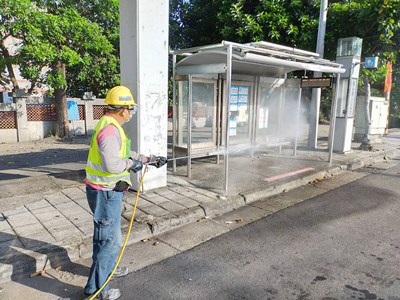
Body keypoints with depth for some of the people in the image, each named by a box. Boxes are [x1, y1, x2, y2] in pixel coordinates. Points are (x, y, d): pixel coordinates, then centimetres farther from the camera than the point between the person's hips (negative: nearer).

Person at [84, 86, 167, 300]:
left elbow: (126, 153, 19)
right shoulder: (110, 129, -23)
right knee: (110, 239, 2)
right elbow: (112, 164, -34)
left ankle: (108, 268, 47)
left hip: (106, 190, 10)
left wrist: (150, 159, 19)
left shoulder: (110, 126, 10)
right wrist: (131, 163, -17)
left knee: (105, 233, 26)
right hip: (105, 193, -10)